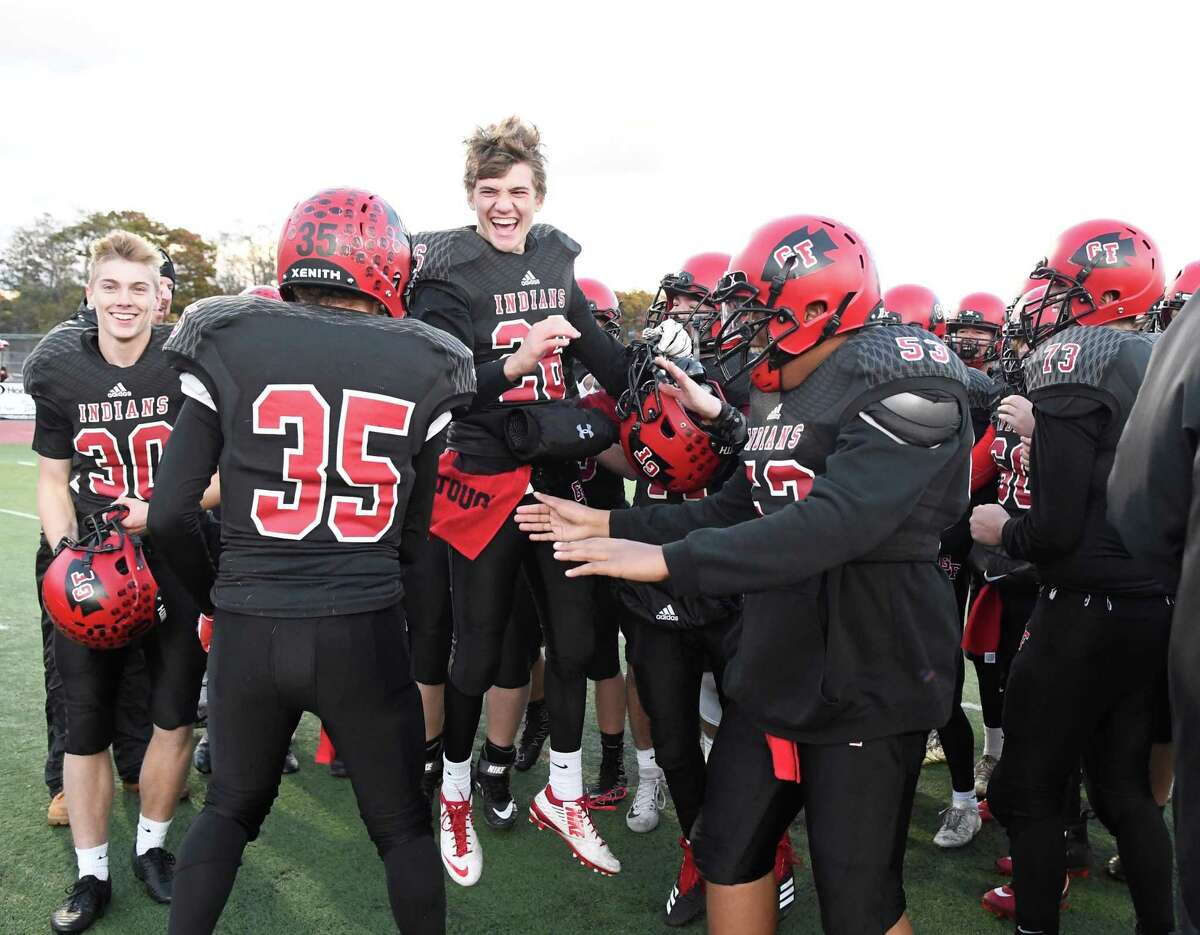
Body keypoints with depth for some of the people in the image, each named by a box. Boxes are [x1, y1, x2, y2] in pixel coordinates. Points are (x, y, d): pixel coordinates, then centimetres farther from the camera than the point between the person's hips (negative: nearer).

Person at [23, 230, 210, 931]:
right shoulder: (59, 370, 0)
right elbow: (54, 479, 9)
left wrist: (160, 511, -20)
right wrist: (65, 551, -6)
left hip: (177, 561, -2)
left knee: (175, 716, 9)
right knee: (85, 723, 6)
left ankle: (152, 847, 32)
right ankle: (92, 877, 24)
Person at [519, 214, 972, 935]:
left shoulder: (904, 383, -18)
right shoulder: (781, 392, 10)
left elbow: (832, 523, -31)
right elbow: (738, 510, 15)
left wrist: (669, 560, -33)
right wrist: (607, 524, 11)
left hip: (868, 687, -8)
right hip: (774, 671, 8)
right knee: (728, 855, 19)